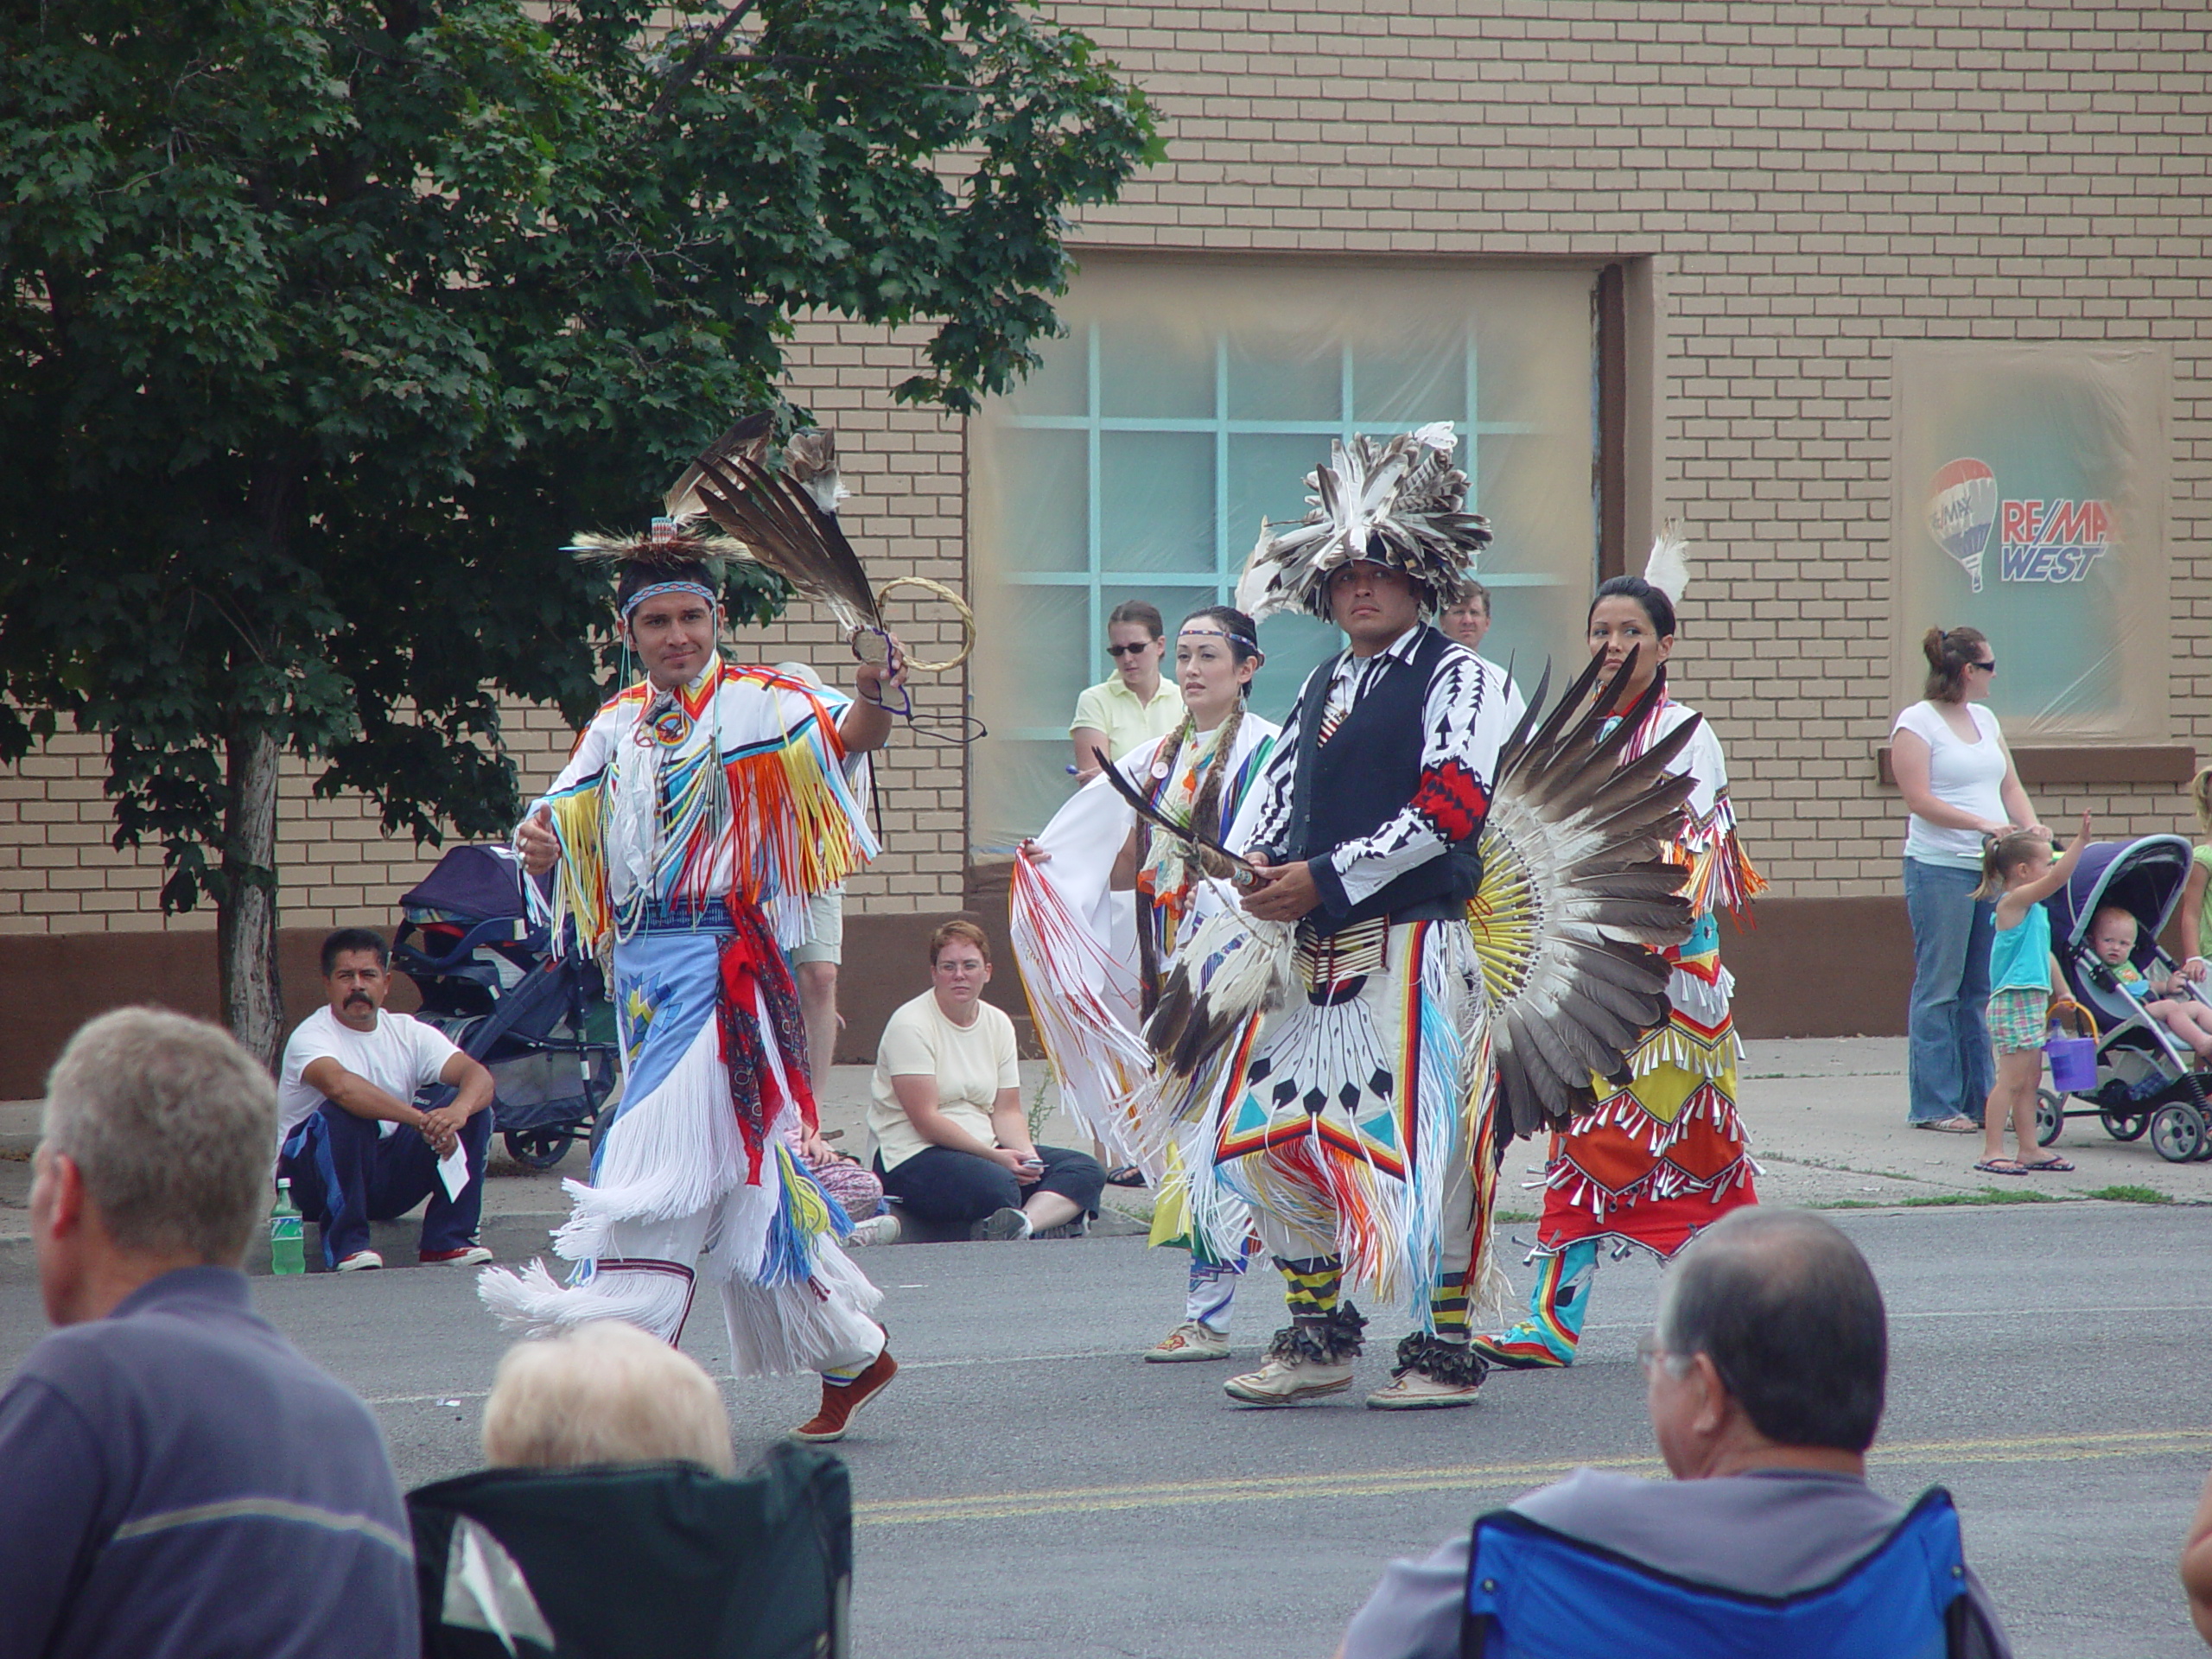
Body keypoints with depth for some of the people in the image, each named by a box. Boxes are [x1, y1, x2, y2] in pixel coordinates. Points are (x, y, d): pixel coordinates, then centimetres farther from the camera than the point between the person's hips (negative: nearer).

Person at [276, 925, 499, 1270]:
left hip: (387, 1173, 5)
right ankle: (345, 1242, -24)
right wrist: (422, 1120, -44)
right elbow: (339, 1085, -37)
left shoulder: (408, 1033, 1)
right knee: (343, 1113, -35)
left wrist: (458, 1112, -37)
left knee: (474, 1108, -11)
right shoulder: (310, 1036, -15)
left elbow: (479, 1075, -12)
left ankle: (447, 1239, -11)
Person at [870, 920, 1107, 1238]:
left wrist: (1026, 1153, -13)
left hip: (986, 1149, 8)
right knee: (998, 1187, -41)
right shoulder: (911, 1025, -10)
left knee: (1086, 1170, -15)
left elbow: (1007, 1111, 9)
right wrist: (995, 1156, -20)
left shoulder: (998, 1024, 11)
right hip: (913, 1157, -8)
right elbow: (925, 1120, -16)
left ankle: (1023, 1224, -40)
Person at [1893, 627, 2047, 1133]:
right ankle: (1934, 1105, -1)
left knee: (1983, 990, 6)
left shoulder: (1985, 720, 18)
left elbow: (2010, 788, 18)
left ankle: (1982, 1097, 9)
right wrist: (1983, 824, -20)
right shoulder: (1916, 722, -4)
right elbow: (1919, 799, -12)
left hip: (1994, 867, 7)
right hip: (1940, 868, -7)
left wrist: (2031, 828, -1)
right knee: (1939, 988, -4)